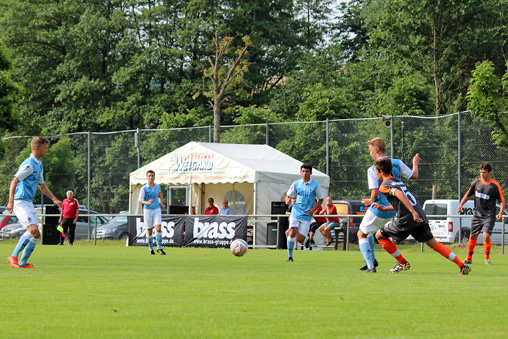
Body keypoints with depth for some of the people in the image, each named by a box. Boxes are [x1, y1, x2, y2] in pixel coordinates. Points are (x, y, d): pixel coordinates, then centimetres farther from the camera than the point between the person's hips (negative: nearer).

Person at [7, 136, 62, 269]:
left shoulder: (39, 165, 17)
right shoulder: (29, 165, -14)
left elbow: (41, 185, 29)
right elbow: (14, 182, -18)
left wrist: (54, 199, 24)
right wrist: (11, 202, -27)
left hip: (29, 203, 10)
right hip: (20, 202, -10)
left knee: (36, 235, 5)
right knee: (33, 229, -22)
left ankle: (22, 263, 10)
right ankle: (13, 257, -14)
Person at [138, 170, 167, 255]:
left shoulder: (158, 187, 8)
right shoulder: (144, 188, -5)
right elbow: (140, 200, -8)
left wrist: (161, 204, 11)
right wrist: (147, 202, -27)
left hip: (157, 210, 3)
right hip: (147, 210, -3)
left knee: (158, 229, -11)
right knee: (149, 231, 3)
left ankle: (159, 248, -5)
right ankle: (150, 249, 17)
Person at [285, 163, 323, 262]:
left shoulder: (315, 185, -2)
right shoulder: (296, 184, 4)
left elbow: (320, 200, 7)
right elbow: (288, 195, 12)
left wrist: (313, 209, -7)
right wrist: (288, 200, -13)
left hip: (306, 216, -1)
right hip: (295, 213, 1)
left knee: (300, 240, -5)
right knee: (292, 234, -17)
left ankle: (307, 238, 32)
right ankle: (290, 256, -1)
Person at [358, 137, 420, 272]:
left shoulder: (372, 170, -16)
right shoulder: (397, 163, -2)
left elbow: (375, 194, -21)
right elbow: (414, 176, 9)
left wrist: (371, 201, 2)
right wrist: (415, 163, 28)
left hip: (379, 209, -7)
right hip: (393, 210, 7)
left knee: (361, 235, 8)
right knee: (367, 231, 28)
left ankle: (370, 266, -4)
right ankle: (372, 260, 27)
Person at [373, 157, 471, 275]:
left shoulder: (385, 185, -2)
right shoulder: (398, 181, 24)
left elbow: (400, 194, -22)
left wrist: (413, 212, -30)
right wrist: (383, 208, 29)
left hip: (407, 219, -8)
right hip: (419, 216, 8)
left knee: (379, 235, 9)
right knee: (433, 243, 14)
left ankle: (402, 263, 11)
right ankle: (462, 266, 6)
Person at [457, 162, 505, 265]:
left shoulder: (495, 185, -9)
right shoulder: (476, 182, 3)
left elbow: (502, 201, -6)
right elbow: (468, 195, 16)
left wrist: (500, 213, -21)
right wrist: (461, 204, 4)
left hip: (489, 215, -4)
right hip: (477, 214, 4)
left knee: (486, 236, -18)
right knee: (473, 236, 10)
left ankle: (487, 258, 1)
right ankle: (469, 258, 26)